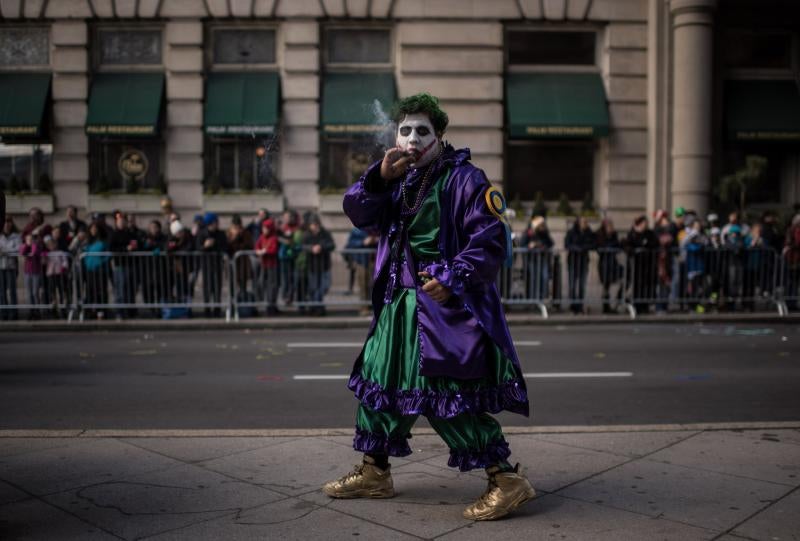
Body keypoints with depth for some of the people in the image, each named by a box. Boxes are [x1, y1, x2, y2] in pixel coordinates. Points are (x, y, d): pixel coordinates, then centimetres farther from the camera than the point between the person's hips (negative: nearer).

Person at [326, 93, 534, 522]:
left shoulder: (464, 179, -8)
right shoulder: (399, 179, 14)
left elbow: (490, 242, -13)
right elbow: (358, 214, 4)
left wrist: (453, 279, -22)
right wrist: (380, 176, -11)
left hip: (445, 305, -8)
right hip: (400, 303, 8)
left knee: (445, 394, -13)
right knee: (379, 379, 14)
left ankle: (507, 480, -1)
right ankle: (374, 473, 30)